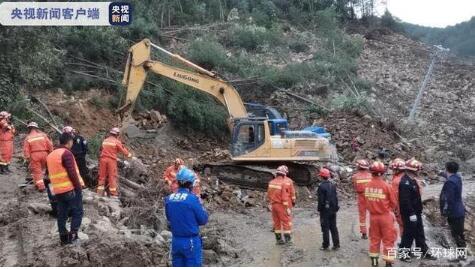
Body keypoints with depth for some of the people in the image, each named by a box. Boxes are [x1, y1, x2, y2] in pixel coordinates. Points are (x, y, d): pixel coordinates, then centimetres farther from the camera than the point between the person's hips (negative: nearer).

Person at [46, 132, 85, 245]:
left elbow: (51, 174, 20)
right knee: (77, 212, 2)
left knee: (62, 215, 11)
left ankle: (64, 237, 15)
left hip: (57, 190, 8)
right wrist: (79, 186, -11)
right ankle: (73, 235, -4)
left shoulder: (50, 155, 15)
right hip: (70, 189, -8)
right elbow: (72, 173, -18)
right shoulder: (66, 153, -12)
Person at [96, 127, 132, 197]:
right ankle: (113, 193, 0)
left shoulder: (105, 141, 12)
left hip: (103, 159, 4)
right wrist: (129, 154, 20)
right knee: (112, 176, 0)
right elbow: (123, 150, 3)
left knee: (102, 175, 9)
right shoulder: (117, 142, -2)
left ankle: (100, 192, 11)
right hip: (111, 160, -4)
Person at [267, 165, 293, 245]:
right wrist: (287, 208, -15)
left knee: (276, 222, 13)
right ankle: (287, 239, 7)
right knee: (286, 221, 4)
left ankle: (278, 239, 19)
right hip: (281, 205, -6)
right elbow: (284, 197, -19)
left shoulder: (271, 182, 3)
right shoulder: (284, 183, -16)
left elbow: (269, 195, 9)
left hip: (273, 205, 6)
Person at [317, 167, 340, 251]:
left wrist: (320, 209, -7)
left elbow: (321, 200, -16)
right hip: (333, 209, 6)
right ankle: (336, 244, 16)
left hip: (325, 210, -6)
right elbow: (336, 198, 9)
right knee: (333, 227, 13)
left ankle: (325, 245, 8)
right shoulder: (333, 185, 4)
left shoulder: (321, 186, -17)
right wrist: (336, 207, 16)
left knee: (325, 228, 2)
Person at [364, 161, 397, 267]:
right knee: (388, 240, 7)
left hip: (373, 216, 4)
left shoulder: (367, 186, -6)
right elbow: (393, 202, -8)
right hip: (385, 216, -4)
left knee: (374, 238, 17)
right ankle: (388, 262, 11)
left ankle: (374, 261, 27)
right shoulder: (386, 186, -18)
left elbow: (367, 201, 1)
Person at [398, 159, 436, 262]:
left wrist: (418, 211, 21)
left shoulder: (411, 180, 9)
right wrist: (411, 213, -26)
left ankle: (424, 251, 28)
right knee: (408, 233, 1)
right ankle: (403, 253, 14)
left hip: (416, 212, 10)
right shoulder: (405, 182, -24)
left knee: (419, 233, 18)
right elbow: (405, 200, -28)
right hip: (409, 214, -10)